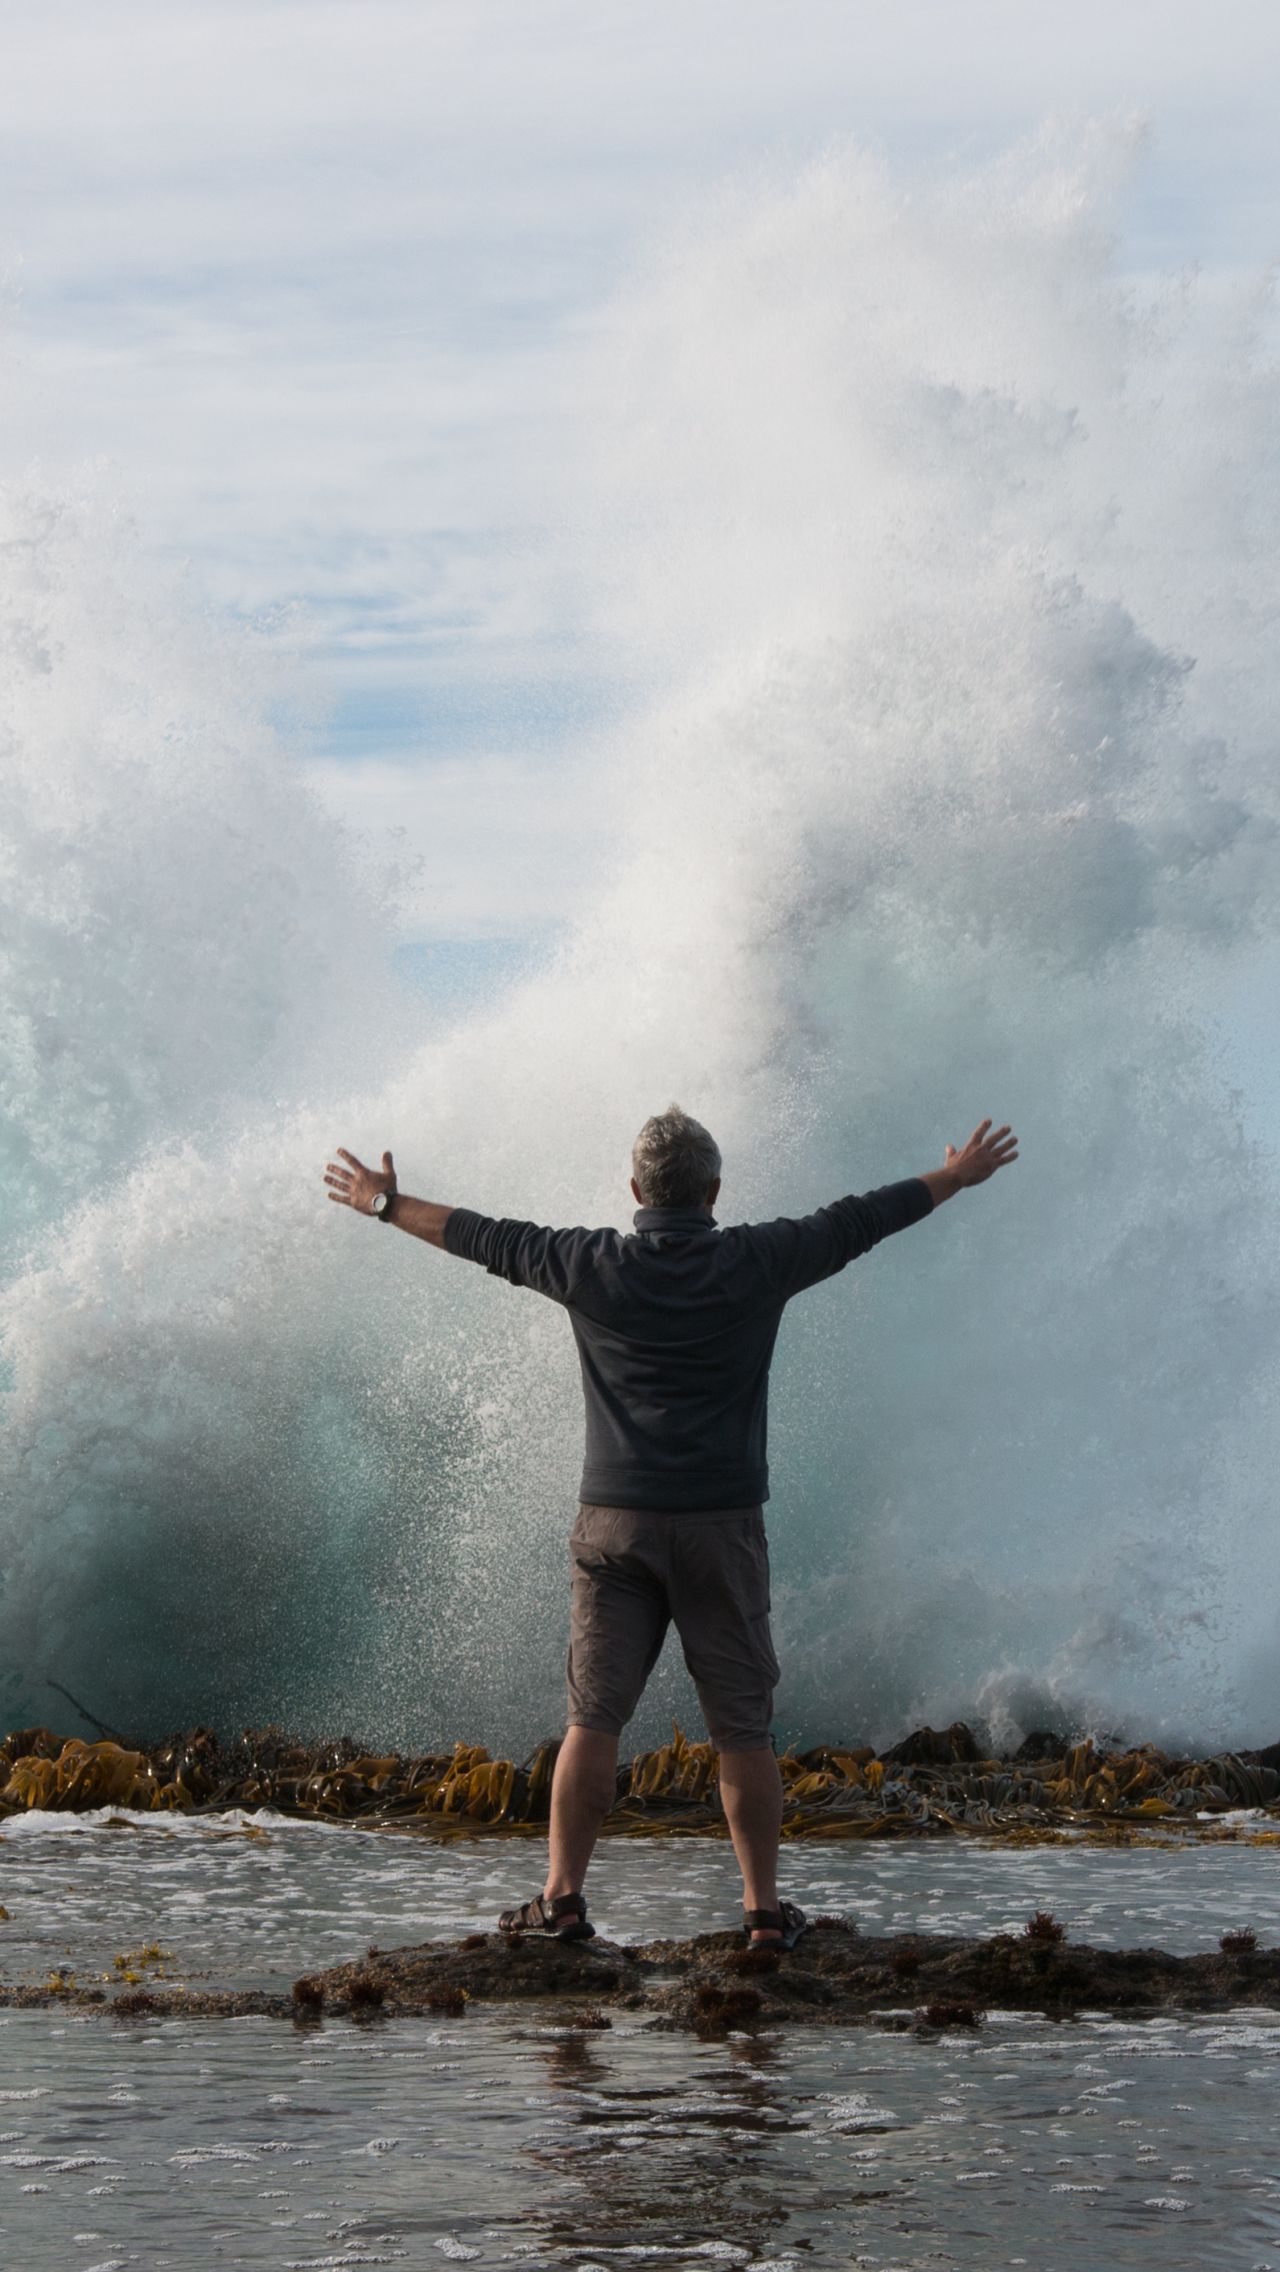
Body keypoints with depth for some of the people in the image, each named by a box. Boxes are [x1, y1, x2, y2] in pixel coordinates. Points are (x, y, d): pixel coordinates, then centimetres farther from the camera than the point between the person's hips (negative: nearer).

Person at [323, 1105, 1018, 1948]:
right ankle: (764, 1908, 8)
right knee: (743, 1727, 5)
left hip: (617, 1524, 1)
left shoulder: (593, 1267, -2)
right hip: (722, 1528, -1)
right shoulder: (755, 1264, -4)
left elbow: (488, 1238, 11)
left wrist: (388, 1205, 27)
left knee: (593, 1720, 4)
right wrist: (956, 1178, 24)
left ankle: (562, 1899, 3)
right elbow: (858, 1222, 9)